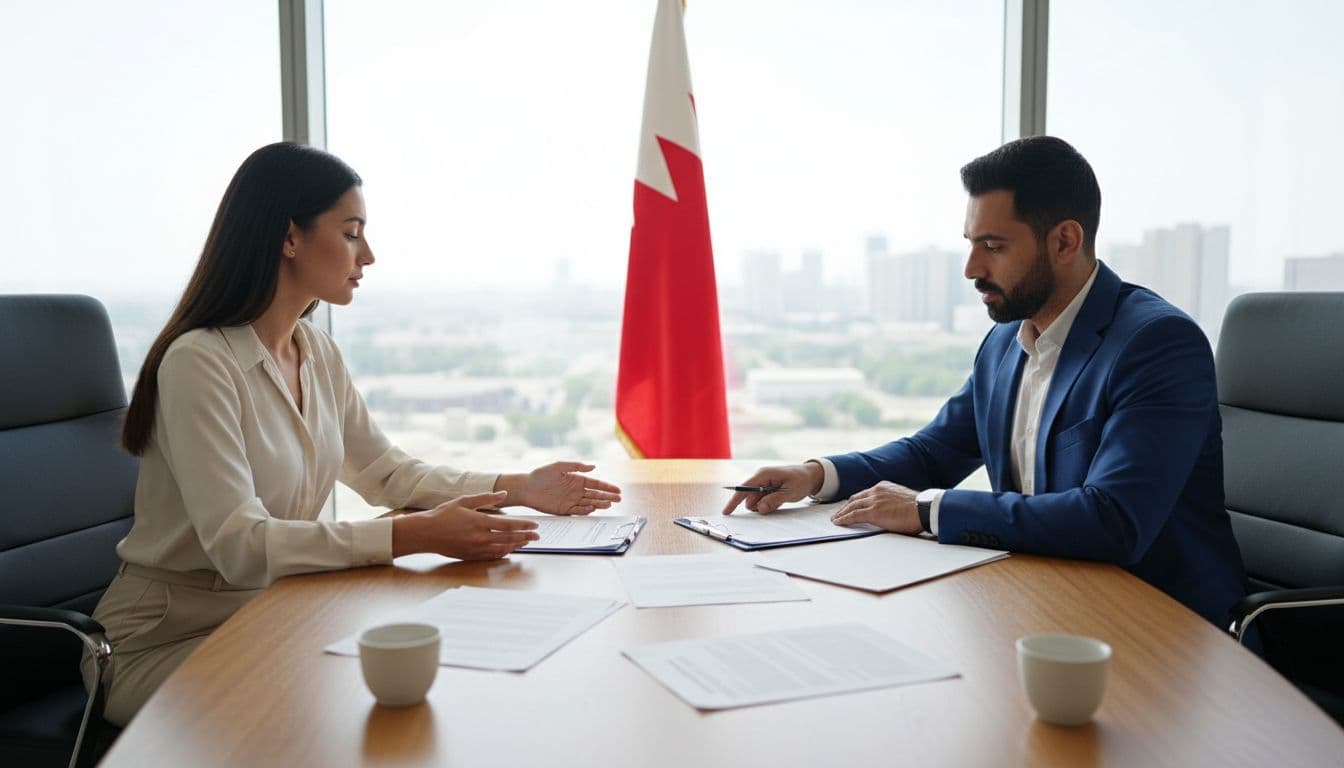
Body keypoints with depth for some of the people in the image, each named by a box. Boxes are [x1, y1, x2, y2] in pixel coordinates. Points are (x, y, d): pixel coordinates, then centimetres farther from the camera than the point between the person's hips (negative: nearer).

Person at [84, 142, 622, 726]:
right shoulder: (199, 363, -22)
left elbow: (386, 472, 12)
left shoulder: (317, 354, 4)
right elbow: (240, 545, -30)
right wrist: (415, 535, -36)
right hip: (166, 642, -7)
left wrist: (517, 488, 1)